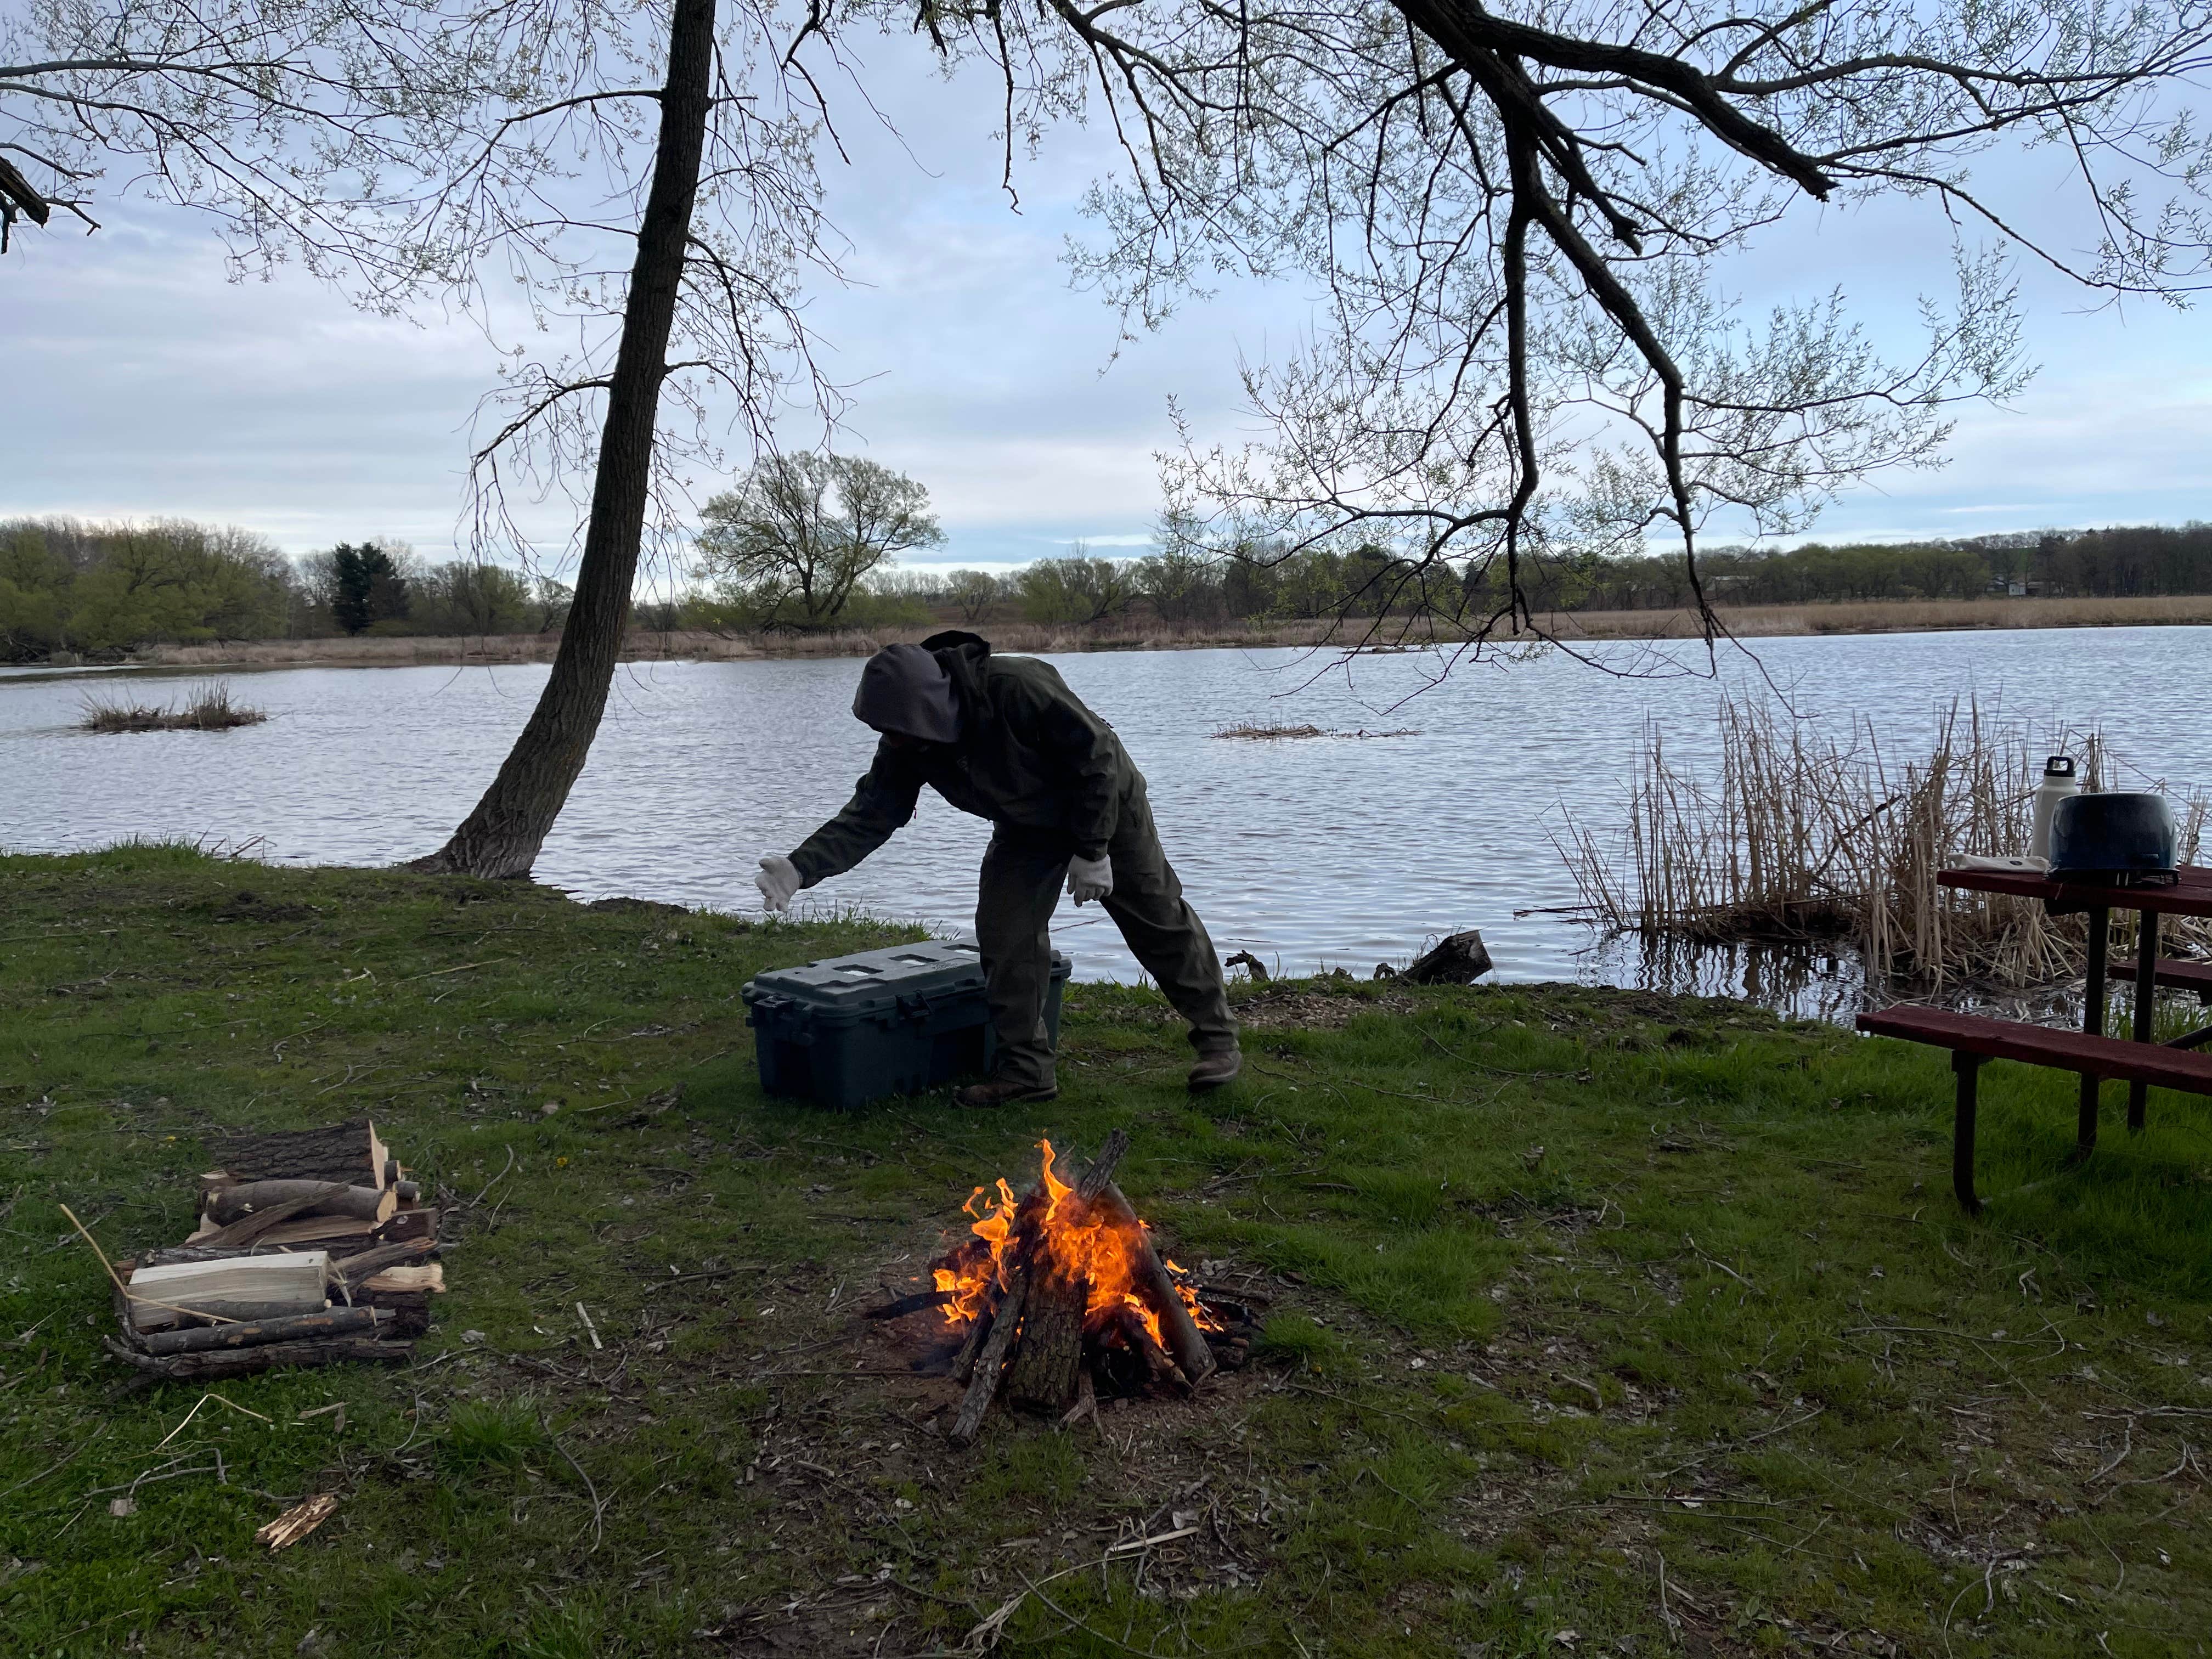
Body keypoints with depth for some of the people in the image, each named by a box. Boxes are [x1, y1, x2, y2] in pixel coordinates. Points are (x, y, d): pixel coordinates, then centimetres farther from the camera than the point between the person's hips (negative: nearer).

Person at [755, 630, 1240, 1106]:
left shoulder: (1018, 688, -39)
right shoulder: (906, 748, -19)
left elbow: (1096, 755, -31)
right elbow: (868, 815, -16)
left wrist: (1092, 851, -26)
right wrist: (800, 867, -30)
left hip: (1106, 805, -5)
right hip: (1027, 827, 6)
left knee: (1159, 921, 3)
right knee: (1003, 931, -8)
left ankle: (1218, 1038, 19)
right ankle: (1026, 1067, 3)